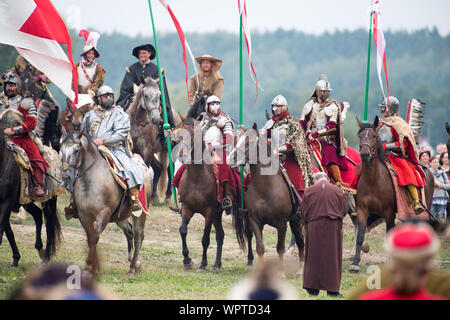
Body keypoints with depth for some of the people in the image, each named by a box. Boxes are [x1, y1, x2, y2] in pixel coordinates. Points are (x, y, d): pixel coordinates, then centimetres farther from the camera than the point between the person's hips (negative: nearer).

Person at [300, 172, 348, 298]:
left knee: (313, 258, 8)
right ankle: (332, 290, 4)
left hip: (314, 227, 0)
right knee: (332, 258, 5)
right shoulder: (337, 191, 1)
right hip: (333, 228, 0)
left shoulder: (309, 191, 0)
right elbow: (344, 209, 6)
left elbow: (303, 212, 3)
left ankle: (313, 289, 8)